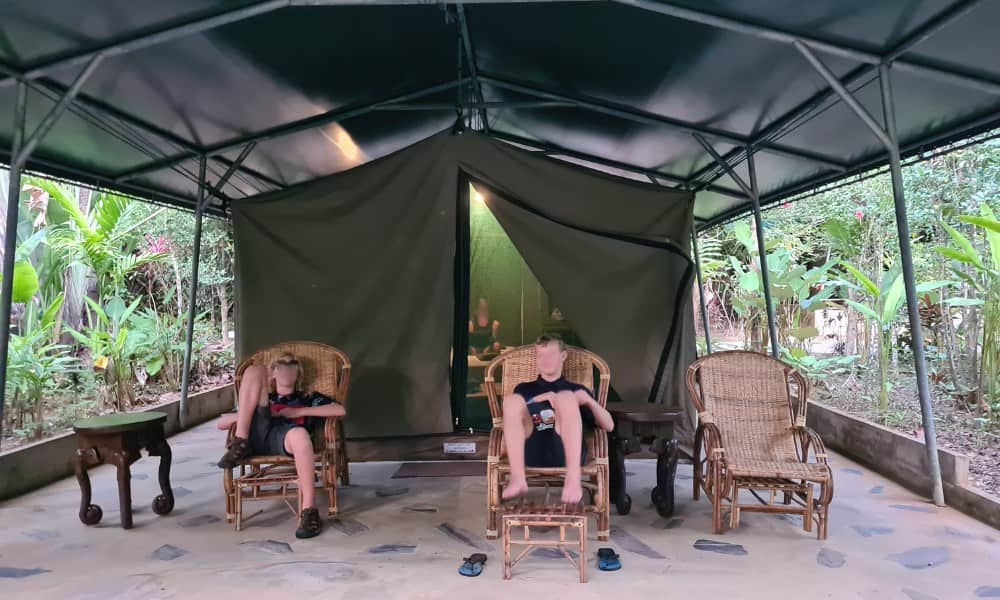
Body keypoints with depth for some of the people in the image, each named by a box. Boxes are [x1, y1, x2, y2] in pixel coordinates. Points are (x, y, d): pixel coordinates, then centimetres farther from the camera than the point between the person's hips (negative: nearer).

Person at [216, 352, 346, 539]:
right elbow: (221, 423, 28)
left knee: (299, 434, -42)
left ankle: (309, 511, -32)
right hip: (256, 433, 3)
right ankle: (241, 444, -16)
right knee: (254, 369, -4)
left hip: (282, 438, -2)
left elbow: (340, 410, 10)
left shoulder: (308, 398, 30)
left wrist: (299, 412, 4)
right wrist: (244, 414, 6)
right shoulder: (264, 399, 36)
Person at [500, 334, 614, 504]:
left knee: (566, 397, -26)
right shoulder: (524, 389, 30)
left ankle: (573, 479, -40)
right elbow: (512, 414, 12)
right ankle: (518, 479, -34)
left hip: (563, 452, -1)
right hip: (531, 452, 1)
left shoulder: (576, 389, 27)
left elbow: (609, 426, 17)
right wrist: (537, 400, 0)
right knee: (512, 399, -22)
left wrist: (588, 400, 0)